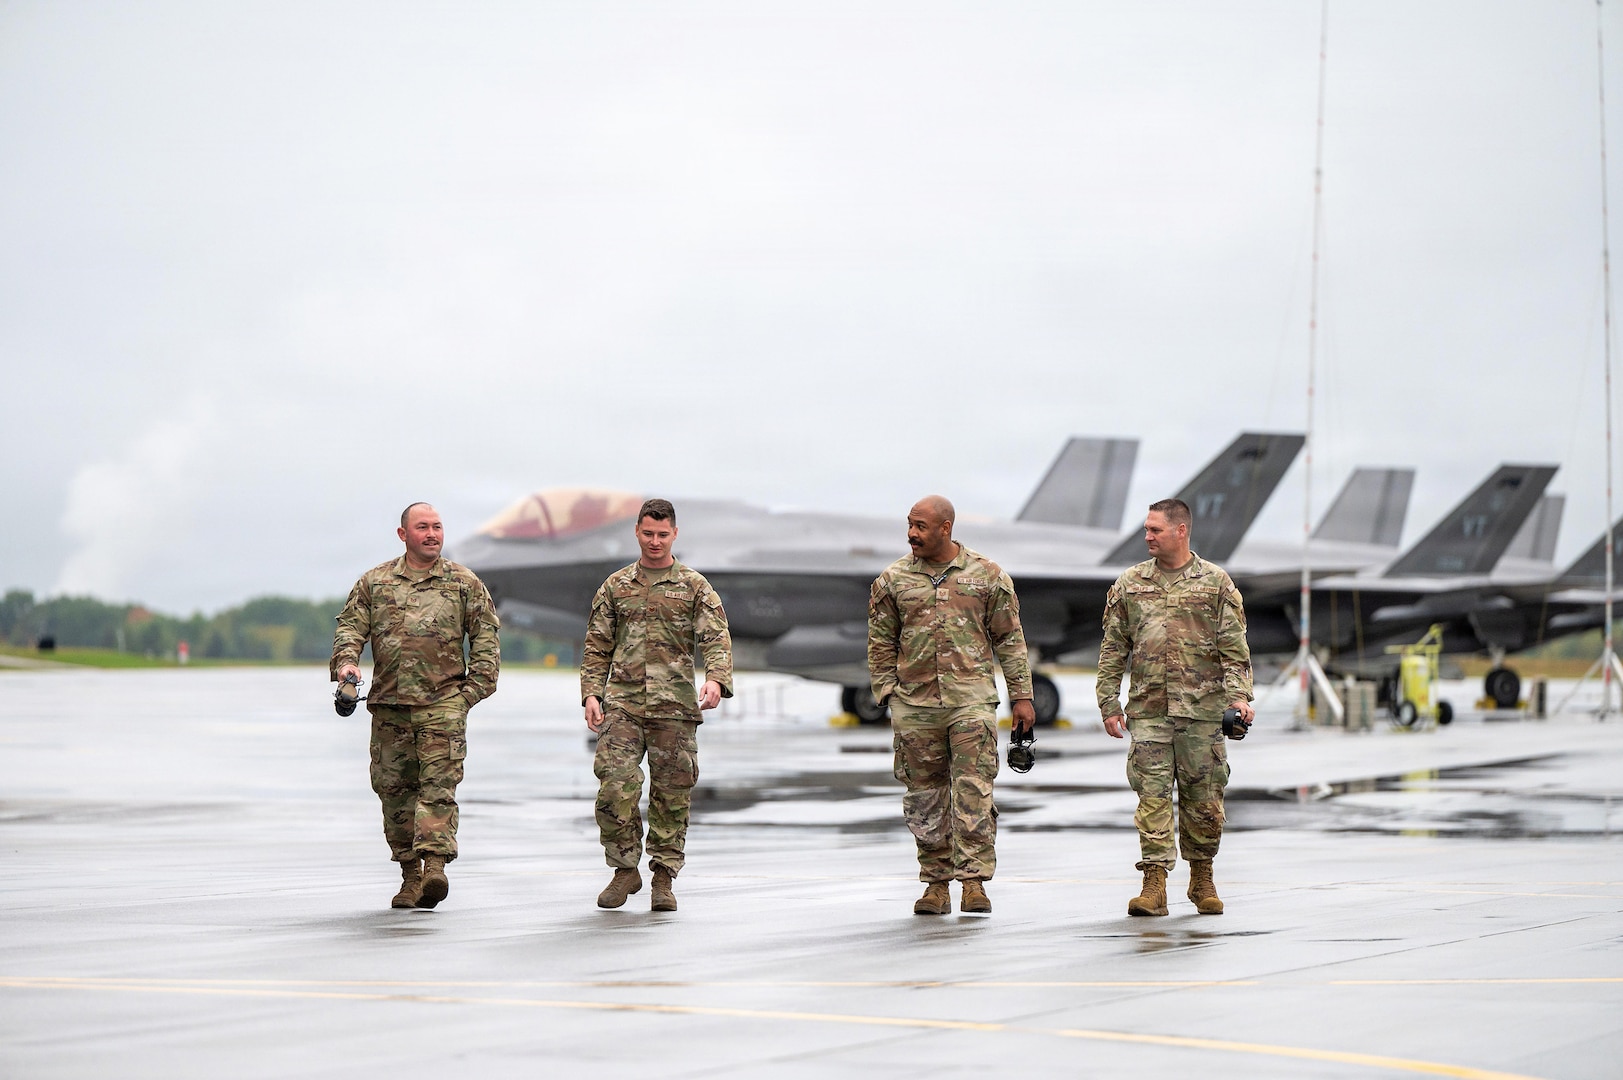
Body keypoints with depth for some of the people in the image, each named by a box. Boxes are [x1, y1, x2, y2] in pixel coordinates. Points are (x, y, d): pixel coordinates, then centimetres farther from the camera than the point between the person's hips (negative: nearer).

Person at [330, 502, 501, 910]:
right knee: (394, 786, 5)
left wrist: (475, 688, 0)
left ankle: (435, 864, -21)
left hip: (443, 701, -2)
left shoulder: (464, 583, 9)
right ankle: (410, 873, 14)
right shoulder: (375, 582, 12)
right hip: (389, 704, 2)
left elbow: (486, 638, 9)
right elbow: (350, 626, 9)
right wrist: (345, 662, -11)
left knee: (438, 783, -14)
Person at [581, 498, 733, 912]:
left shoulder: (694, 587, 7)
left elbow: (717, 638, -4)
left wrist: (716, 679, -22)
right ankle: (625, 870, 4)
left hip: (675, 707, -1)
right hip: (623, 703, 1)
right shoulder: (616, 586, 13)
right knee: (615, 788, -11)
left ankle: (664, 879, 11)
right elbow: (596, 647, 15)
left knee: (671, 796, 1)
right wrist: (591, 694, 3)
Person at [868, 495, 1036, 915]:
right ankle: (936, 881, 13)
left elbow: (1010, 639, 8)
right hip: (915, 704, 2)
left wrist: (1021, 695, 5)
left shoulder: (986, 576, 5)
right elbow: (881, 643, 12)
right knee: (925, 797, 4)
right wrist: (887, 692, 2)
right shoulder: (893, 580, 8)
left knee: (973, 790, -9)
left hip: (971, 699, -2)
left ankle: (974, 880, -6)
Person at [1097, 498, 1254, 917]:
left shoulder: (1216, 582, 5)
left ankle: (1202, 878, 20)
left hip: (1202, 708, -1)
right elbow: (1113, 649, 11)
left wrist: (1239, 694, -10)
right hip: (1148, 708, 1)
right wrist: (1109, 702, 5)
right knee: (1152, 794, -6)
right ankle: (1154, 884, -6)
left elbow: (1234, 646, 2)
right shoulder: (1129, 584, 10)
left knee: (1203, 796, 4)